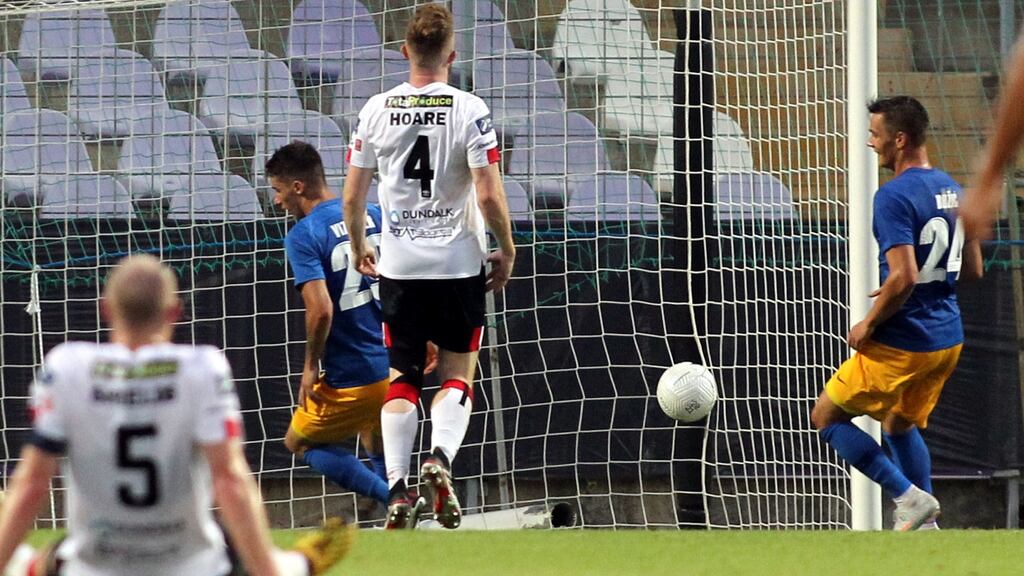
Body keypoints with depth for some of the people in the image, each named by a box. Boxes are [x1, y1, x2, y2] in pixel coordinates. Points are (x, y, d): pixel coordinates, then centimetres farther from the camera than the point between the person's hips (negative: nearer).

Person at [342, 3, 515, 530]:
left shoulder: (376, 110, -2)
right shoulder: (469, 111, -10)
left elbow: (353, 196, 2)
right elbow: (489, 195, -13)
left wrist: (358, 248, 19)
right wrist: (507, 251, 2)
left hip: (398, 265, 2)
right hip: (458, 264, -2)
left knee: (401, 377, 10)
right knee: (458, 372, 11)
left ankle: (397, 491, -1)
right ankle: (440, 458, -14)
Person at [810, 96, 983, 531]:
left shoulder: (894, 197, -20)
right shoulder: (951, 189, 8)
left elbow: (903, 277, -27)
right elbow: (972, 269, 16)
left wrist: (869, 325, -14)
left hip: (901, 345, -8)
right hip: (948, 339, 8)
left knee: (826, 417, 7)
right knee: (901, 425, 27)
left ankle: (910, 497, -3)